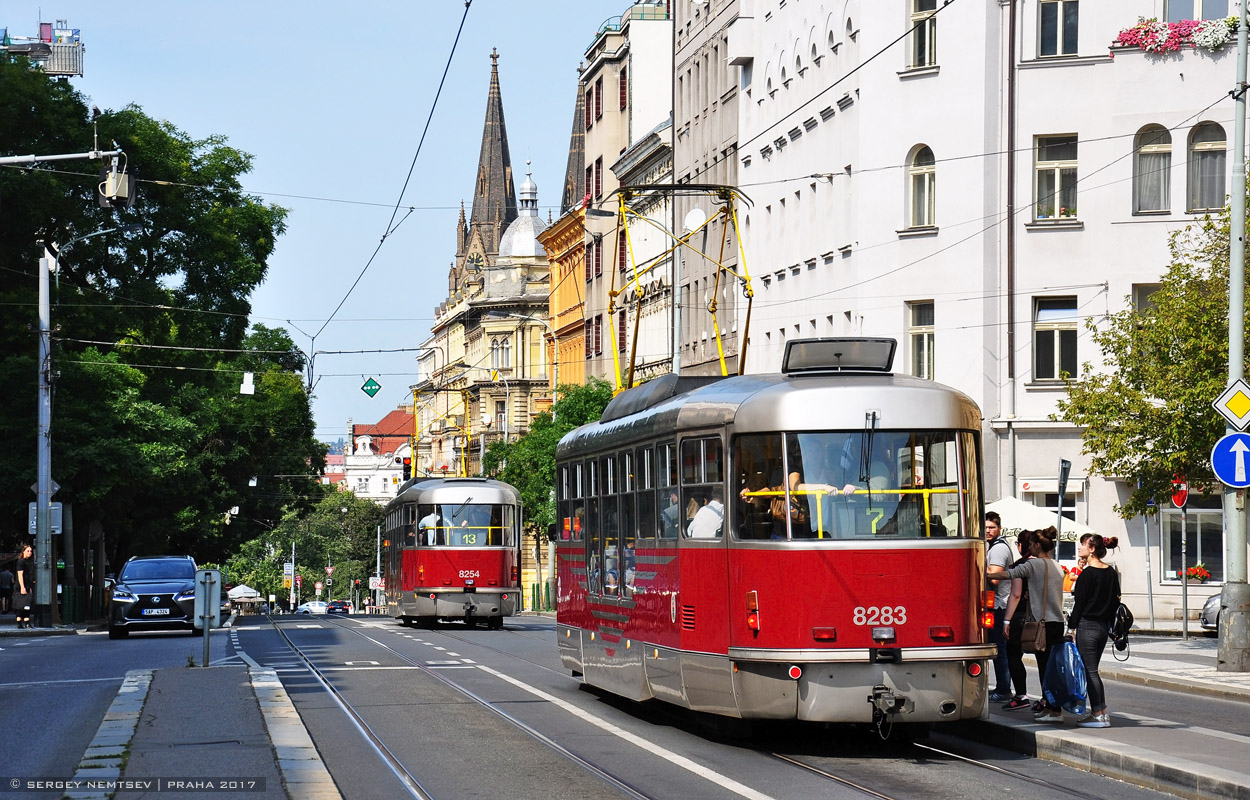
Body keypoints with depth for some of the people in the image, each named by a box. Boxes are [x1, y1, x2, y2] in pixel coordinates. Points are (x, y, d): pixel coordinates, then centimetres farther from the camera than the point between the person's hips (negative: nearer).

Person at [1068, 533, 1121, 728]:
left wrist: (1072, 627, -8)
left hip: (1087, 625, -8)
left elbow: (1079, 603, -13)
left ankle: (1098, 715, -2)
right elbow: (1116, 600, 12)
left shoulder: (1087, 574, -14)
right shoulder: (1111, 572, 8)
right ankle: (1102, 712, 14)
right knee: (1092, 670, 15)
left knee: (1090, 671, -2)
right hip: (1104, 625, 8)